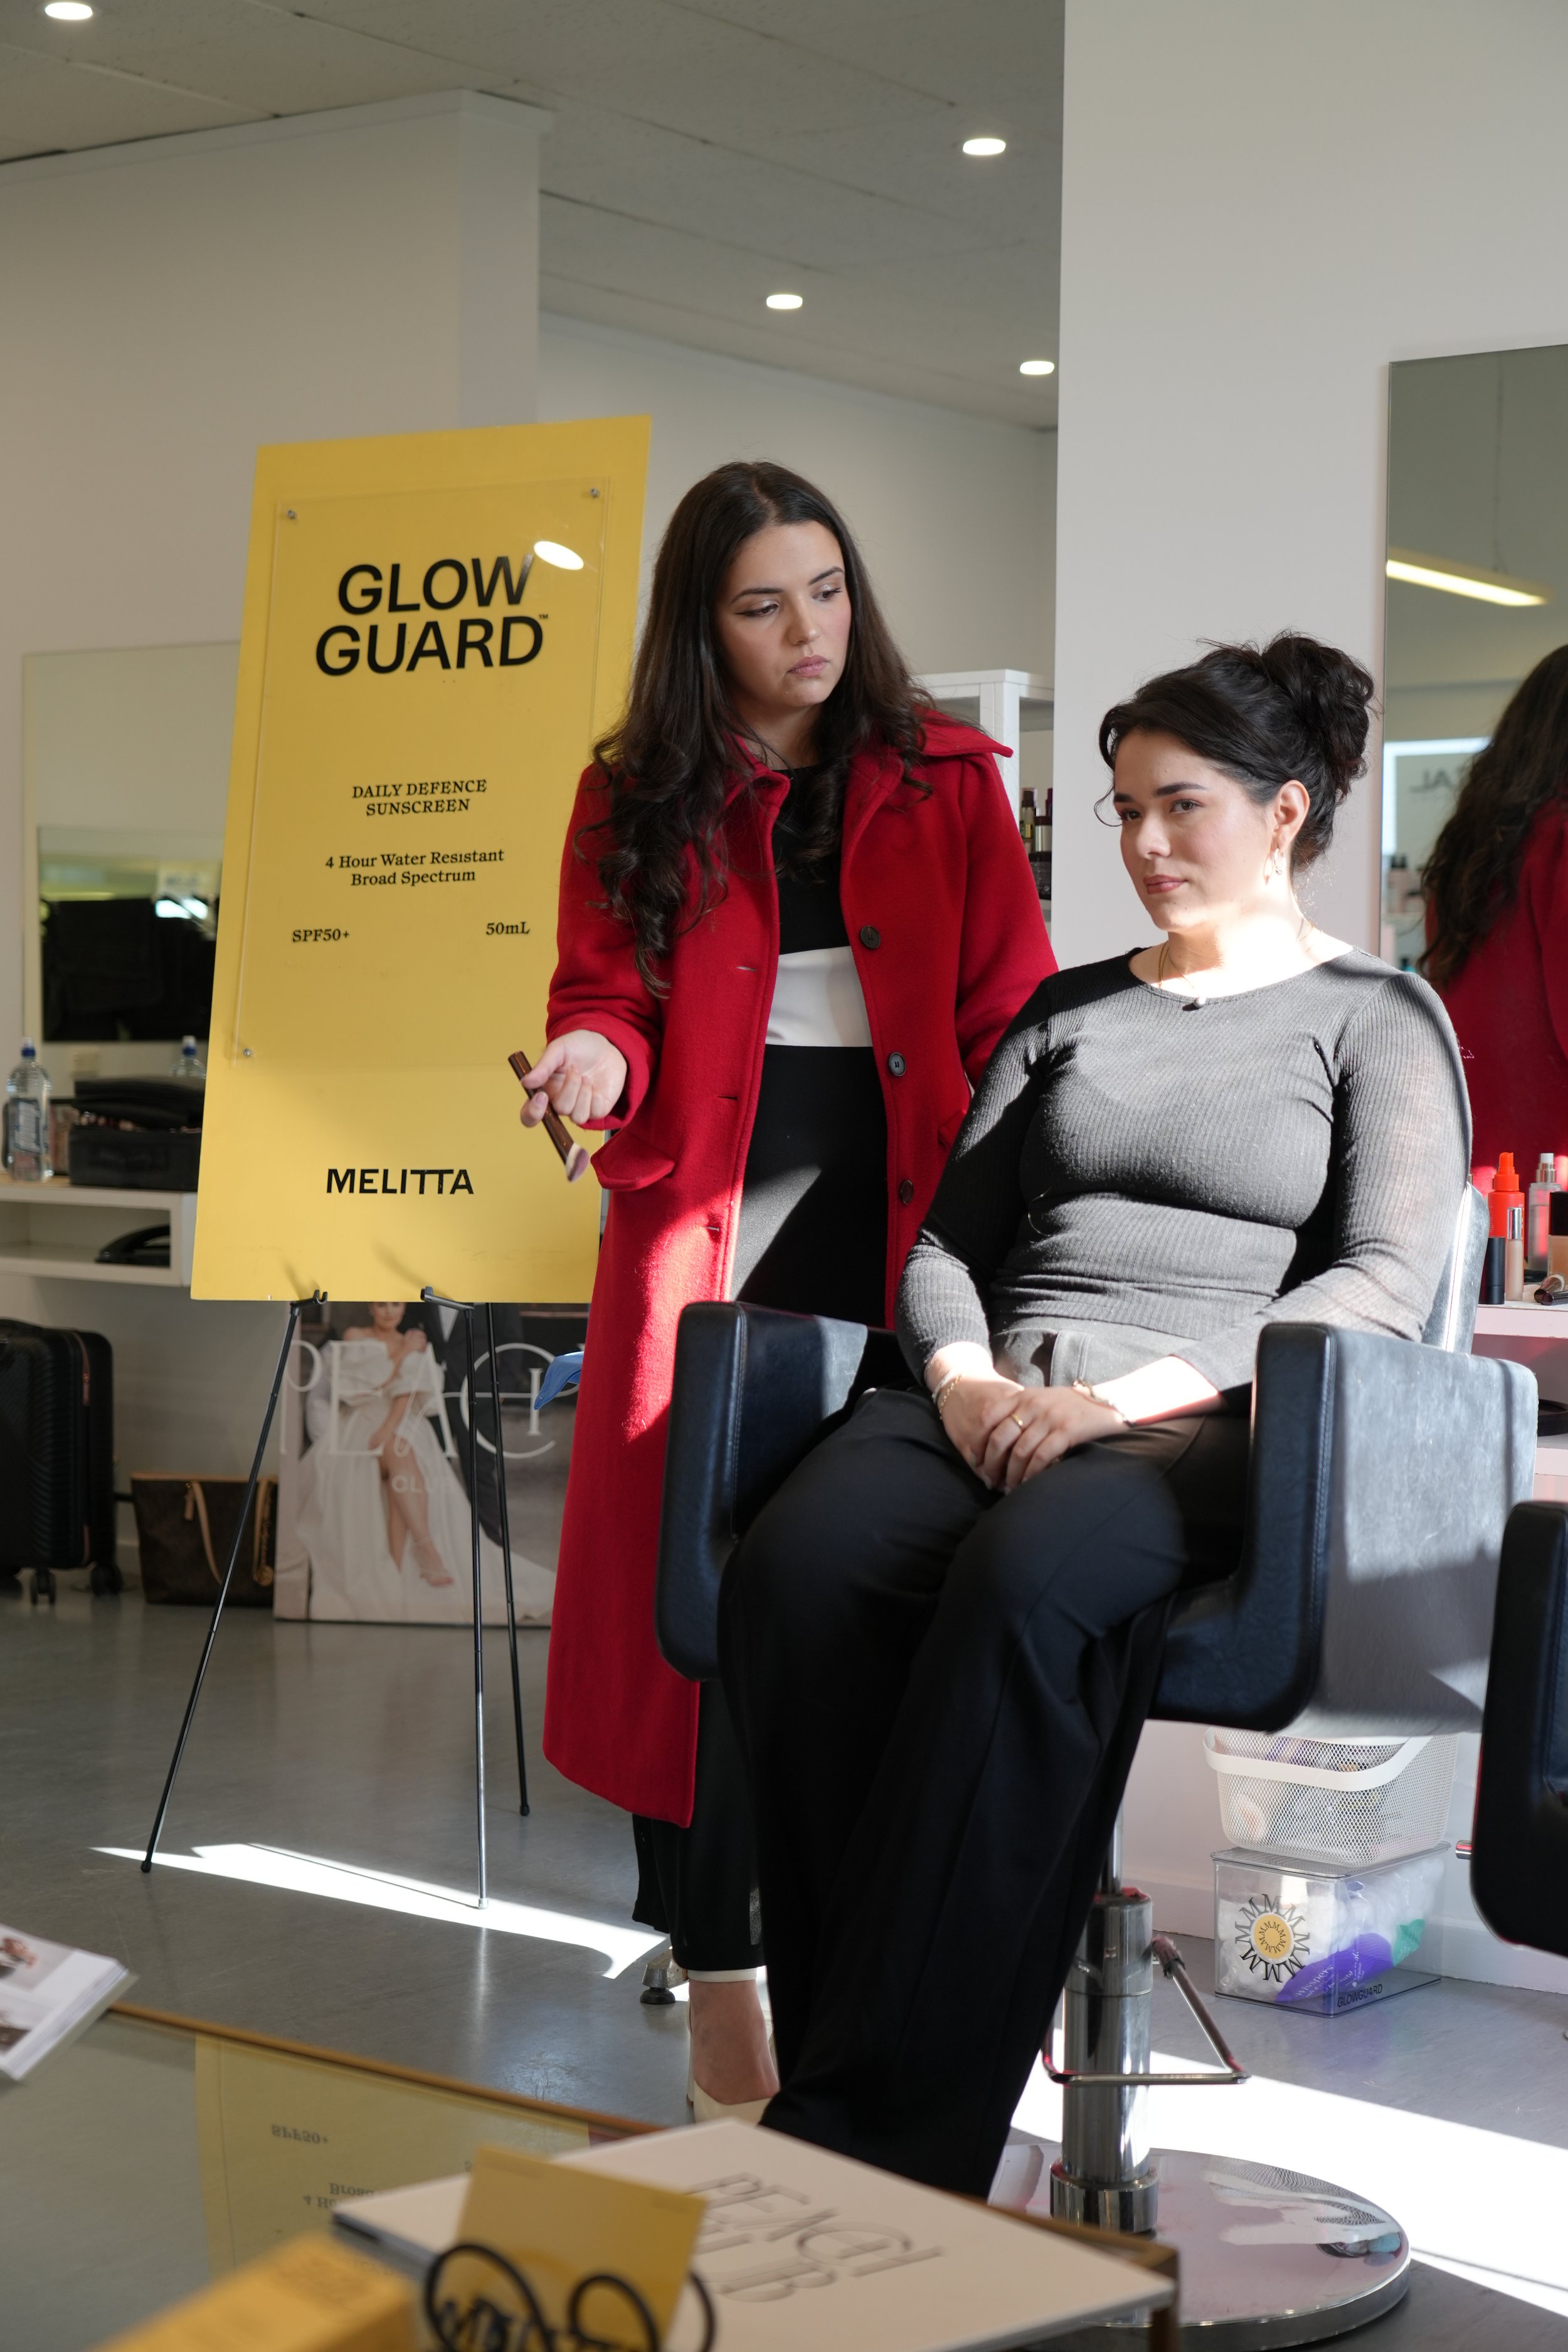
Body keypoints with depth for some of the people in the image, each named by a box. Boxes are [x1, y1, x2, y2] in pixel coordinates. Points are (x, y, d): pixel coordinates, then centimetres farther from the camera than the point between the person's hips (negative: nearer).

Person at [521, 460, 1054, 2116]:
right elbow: (606, 995, 9)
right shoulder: (635, 802, 9)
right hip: (712, 1231, 0)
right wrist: (597, 1056, -15)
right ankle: (719, 1977, 8)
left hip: (898, 1227, 0)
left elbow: (1013, 1015, 6)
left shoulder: (945, 783, 9)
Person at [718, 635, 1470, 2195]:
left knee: (1022, 1583, -39)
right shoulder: (1065, 1012, 27)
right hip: (997, 1403, 4)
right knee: (796, 1566, -31)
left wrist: (1134, 1393, -14)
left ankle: (877, 2132, -39)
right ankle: (840, 2064, -29)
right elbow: (945, 1240, 22)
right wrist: (965, 1377, -3)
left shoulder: (1374, 1016, 12)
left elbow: (1386, 1283, -2)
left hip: (1207, 1425, -4)